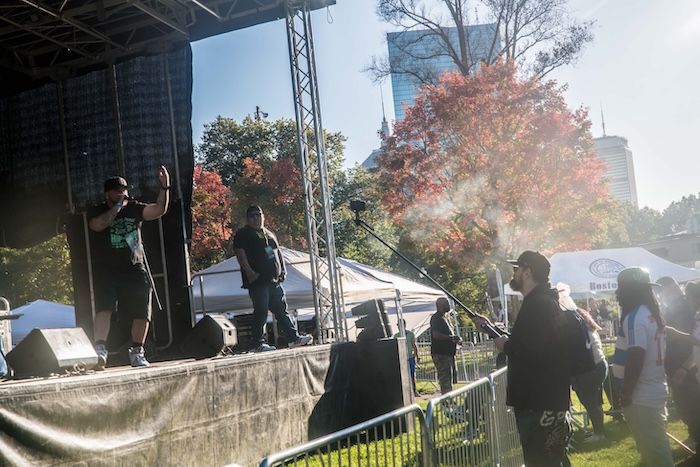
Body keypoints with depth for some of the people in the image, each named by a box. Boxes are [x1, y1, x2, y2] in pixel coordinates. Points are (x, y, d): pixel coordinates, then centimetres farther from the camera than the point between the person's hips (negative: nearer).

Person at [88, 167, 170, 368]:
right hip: (107, 271, -3)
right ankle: (100, 349, -26)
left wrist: (164, 188, -11)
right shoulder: (96, 212, 2)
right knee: (104, 308, -21)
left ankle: (136, 352, 15)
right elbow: (98, 225, -20)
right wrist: (118, 206, -14)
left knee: (143, 313, -1)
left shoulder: (134, 209, 11)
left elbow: (159, 210, 0)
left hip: (135, 269, 3)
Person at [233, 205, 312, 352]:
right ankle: (257, 343, -6)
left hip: (274, 280, 7)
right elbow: (240, 252, -10)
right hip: (258, 280, -7)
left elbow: (278, 252, 28)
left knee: (281, 310, 11)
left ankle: (293, 338, 15)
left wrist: (283, 270, 16)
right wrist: (248, 271, -20)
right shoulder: (243, 234, 1)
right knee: (261, 311, -11)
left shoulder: (269, 234, 24)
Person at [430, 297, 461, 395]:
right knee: (445, 382, -11)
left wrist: (456, 339, 12)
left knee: (448, 381, 13)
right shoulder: (436, 318, -11)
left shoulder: (444, 317, 20)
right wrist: (452, 338, -20)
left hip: (448, 353, 10)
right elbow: (436, 335, -23)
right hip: (441, 354, -10)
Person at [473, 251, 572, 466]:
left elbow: (530, 351, -29)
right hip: (544, 399, 11)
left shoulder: (538, 305, -18)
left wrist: (505, 345, -12)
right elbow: (523, 342, 23)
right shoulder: (542, 302, 16)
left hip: (539, 402, -11)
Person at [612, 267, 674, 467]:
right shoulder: (651, 313, 11)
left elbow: (635, 359, -24)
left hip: (642, 395, -10)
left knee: (652, 449, -1)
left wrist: (626, 393, -18)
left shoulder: (634, 318, -19)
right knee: (656, 446, 18)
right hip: (654, 390, 10)